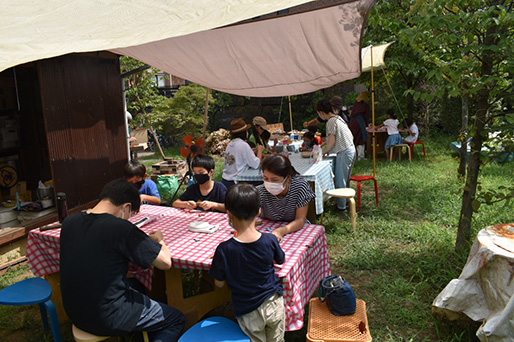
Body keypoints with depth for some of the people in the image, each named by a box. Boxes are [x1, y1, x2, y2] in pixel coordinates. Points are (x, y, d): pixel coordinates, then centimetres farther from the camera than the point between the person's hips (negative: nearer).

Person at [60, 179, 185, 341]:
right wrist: (158, 239, 0)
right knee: (177, 319, 11)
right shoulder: (121, 228, -25)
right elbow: (165, 262, -19)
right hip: (108, 320, -7)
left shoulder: (68, 222, -4)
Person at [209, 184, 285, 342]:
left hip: (249, 313, -2)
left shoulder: (224, 250, -24)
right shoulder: (270, 240, -18)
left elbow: (219, 283, -10)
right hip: (273, 305, 2)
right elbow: (281, 260, 3)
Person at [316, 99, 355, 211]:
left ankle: (341, 205, 7)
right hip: (350, 150, 10)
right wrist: (324, 146, 24)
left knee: (340, 180, -1)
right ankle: (345, 201, 29)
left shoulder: (331, 121, -14)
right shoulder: (337, 118, 14)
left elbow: (332, 142, -16)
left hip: (344, 153, -10)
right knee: (344, 179, 19)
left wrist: (322, 152, -3)